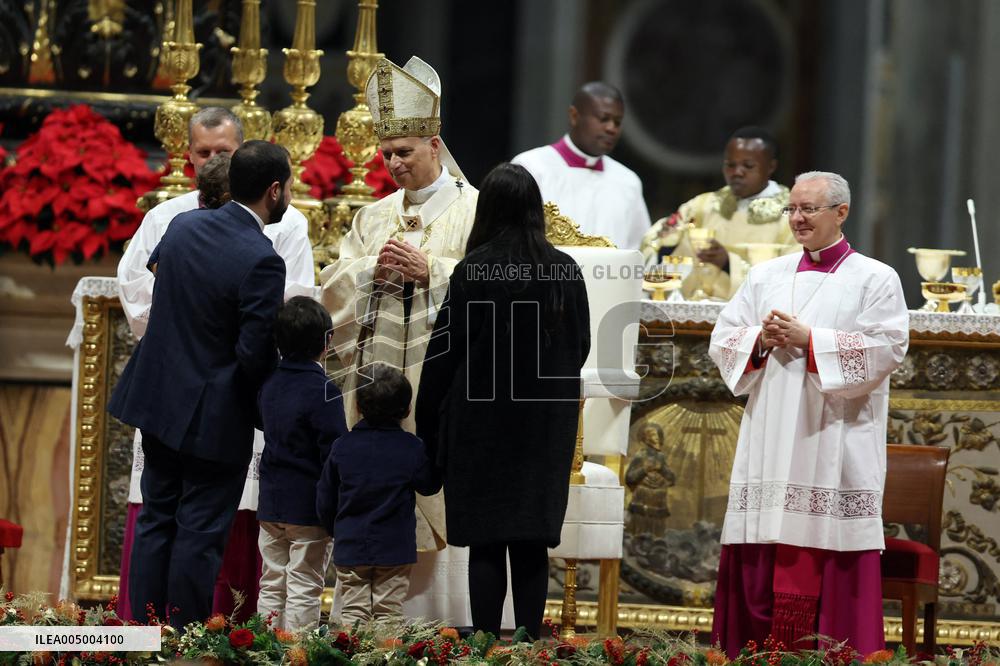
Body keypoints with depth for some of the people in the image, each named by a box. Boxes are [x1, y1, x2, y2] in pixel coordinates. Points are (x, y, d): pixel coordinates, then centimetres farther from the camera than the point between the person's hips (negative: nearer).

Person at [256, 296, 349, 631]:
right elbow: (336, 453, -16)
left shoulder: (269, 385, 5)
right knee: (304, 589, -1)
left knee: (272, 584, 12)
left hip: (271, 502, 6)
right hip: (310, 508, -6)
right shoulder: (323, 391, -16)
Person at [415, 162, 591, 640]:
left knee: (486, 545, 2)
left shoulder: (473, 270, -12)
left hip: (482, 423, -3)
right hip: (547, 426, 3)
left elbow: (445, 350, -9)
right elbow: (581, 347, 8)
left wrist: (428, 421, 1)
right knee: (532, 545, 8)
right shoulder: (565, 271, -1)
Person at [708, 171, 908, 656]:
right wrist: (761, 340, -7)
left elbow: (886, 348, -9)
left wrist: (809, 340, -12)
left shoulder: (874, 279, 3)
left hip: (835, 448, -4)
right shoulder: (766, 276, 16)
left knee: (831, 566, -7)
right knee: (761, 566, 1)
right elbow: (723, 342, 13)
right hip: (770, 447, 4)